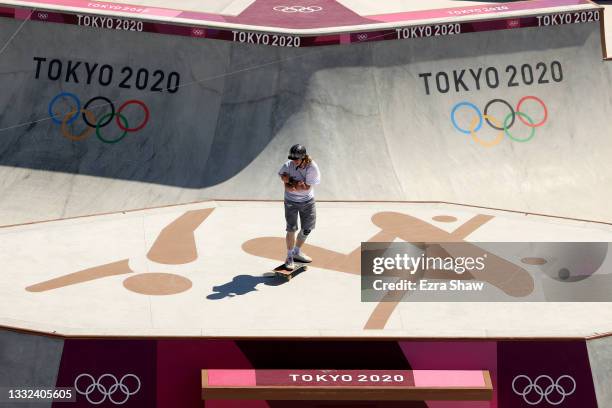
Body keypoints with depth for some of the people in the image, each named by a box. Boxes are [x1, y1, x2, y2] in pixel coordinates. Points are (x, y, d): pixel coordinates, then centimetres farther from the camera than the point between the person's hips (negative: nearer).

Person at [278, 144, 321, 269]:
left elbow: (307, 187, -21)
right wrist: (298, 184, -27)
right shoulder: (288, 166, -15)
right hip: (291, 201, -2)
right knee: (291, 228, -5)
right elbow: (288, 188, -11)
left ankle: (297, 252, 33)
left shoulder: (312, 167, -18)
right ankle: (289, 256, 9)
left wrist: (290, 181, -22)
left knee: (307, 228, 11)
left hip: (307, 201, 2)